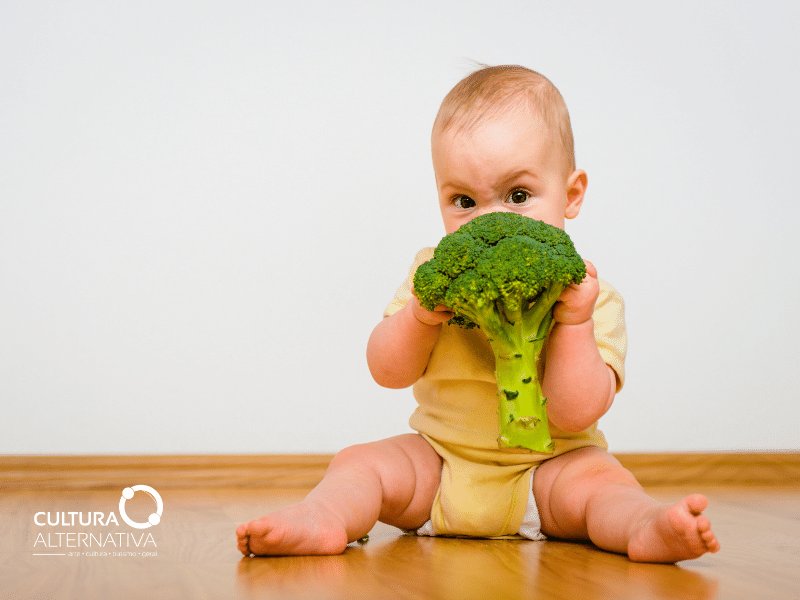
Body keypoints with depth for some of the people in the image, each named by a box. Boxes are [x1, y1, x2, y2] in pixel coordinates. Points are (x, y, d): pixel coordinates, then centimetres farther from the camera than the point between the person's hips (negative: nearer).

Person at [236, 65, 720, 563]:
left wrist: (573, 322, -29)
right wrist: (420, 316, -23)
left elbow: (573, 415, -19)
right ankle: (321, 521, -37)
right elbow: (388, 372, -4)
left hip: (547, 467, -3)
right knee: (362, 462, -14)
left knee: (599, 477, -28)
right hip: (436, 460, 3)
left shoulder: (589, 296, -13)